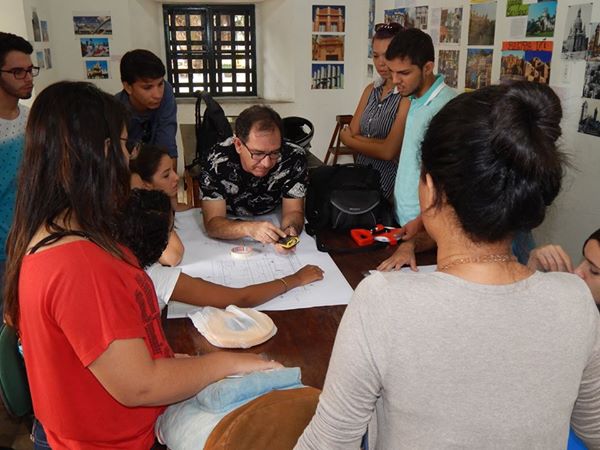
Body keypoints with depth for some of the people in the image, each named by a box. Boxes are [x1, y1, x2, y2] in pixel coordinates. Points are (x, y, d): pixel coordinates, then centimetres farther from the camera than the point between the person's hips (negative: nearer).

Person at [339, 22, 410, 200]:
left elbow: (389, 151, -19)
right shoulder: (370, 90, 7)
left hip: (389, 185, -6)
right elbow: (351, 134, 2)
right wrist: (379, 143, -16)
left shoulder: (408, 95, -14)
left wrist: (350, 140, -5)